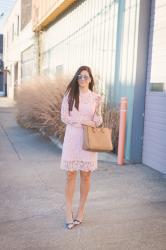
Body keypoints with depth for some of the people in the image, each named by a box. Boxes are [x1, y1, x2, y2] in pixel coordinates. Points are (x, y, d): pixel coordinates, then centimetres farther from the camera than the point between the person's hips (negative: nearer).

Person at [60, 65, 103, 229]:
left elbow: (98, 117, 12)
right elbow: (64, 117, -3)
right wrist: (83, 121, -11)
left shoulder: (96, 98, 4)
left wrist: (97, 121, -11)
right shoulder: (69, 95, 1)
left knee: (85, 175, 6)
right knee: (70, 174, 1)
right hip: (72, 137, -1)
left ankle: (81, 210, 21)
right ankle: (68, 212, 11)